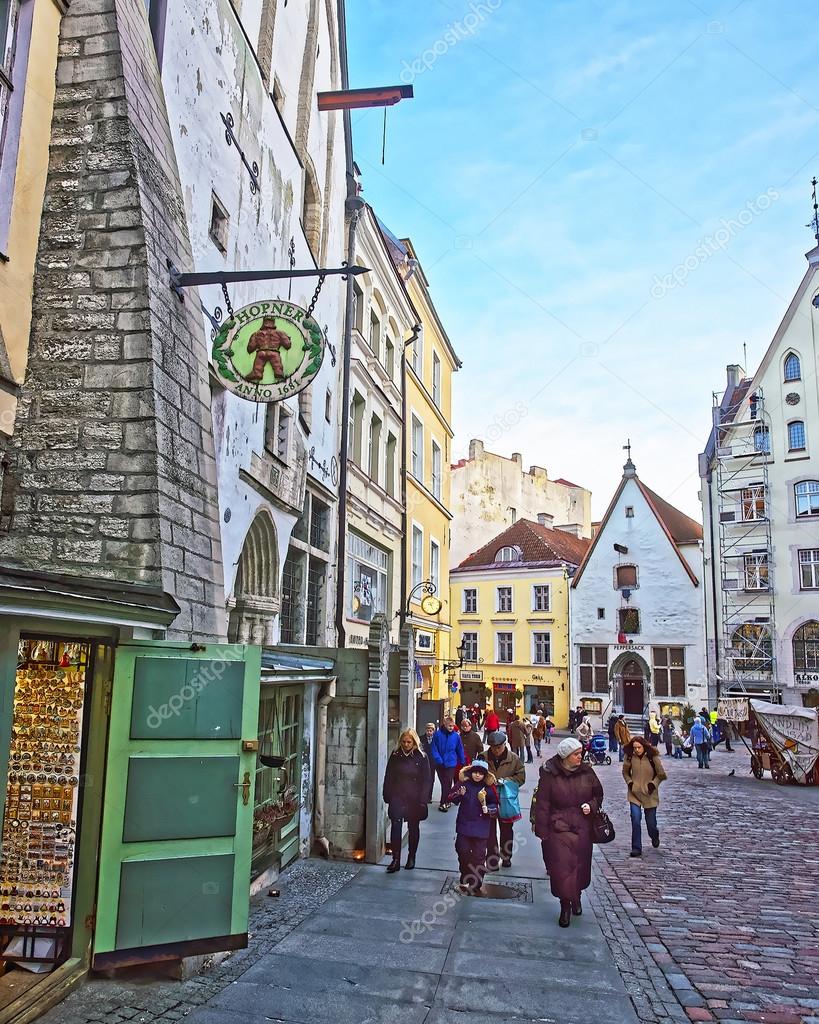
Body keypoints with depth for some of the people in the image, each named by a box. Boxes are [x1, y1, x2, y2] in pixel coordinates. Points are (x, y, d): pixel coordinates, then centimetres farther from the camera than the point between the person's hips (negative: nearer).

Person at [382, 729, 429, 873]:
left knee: (413, 827, 11)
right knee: (395, 826, -8)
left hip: (414, 799, -1)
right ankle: (396, 859, -4)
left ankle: (411, 857, 26)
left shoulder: (421, 757, -4)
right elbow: (388, 777, 6)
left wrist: (422, 800, -10)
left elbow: (426, 780, -4)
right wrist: (387, 795, 1)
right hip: (397, 797, 1)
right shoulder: (395, 755, 2)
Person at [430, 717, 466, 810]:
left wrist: (463, 762, 8)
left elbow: (460, 750, 4)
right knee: (443, 783, 11)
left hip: (451, 764, 0)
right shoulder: (438, 734, -10)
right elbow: (434, 749, -7)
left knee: (447, 784, -1)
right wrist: (439, 760, -15)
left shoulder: (456, 736, -6)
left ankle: (443, 803, 8)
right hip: (440, 763, 0)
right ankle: (446, 801, 26)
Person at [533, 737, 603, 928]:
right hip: (558, 829, -3)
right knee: (561, 867, -4)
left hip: (582, 828, 4)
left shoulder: (587, 772, -1)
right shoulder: (549, 775, -12)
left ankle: (576, 897, 38)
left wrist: (591, 806, -7)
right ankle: (565, 905, 12)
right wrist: (542, 831, -9)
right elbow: (542, 804, -9)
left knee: (580, 864, 13)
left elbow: (598, 794, 13)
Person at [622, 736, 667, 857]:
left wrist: (653, 784, -10)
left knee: (651, 822, 9)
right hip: (634, 794, 1)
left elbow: (661, 774, 2)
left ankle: (655, 836, 45)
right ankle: (636, 848, 0)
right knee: (635, 820, -11)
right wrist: (629, 782, -5)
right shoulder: (630, 757, -6)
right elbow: (625, 772, 11)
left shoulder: (653, 757, -11)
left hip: (649, 794, -1)